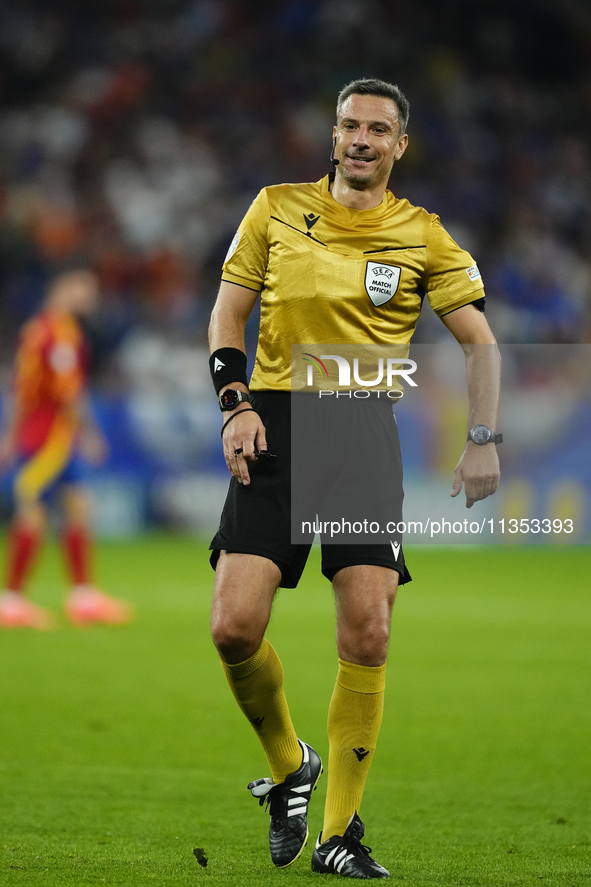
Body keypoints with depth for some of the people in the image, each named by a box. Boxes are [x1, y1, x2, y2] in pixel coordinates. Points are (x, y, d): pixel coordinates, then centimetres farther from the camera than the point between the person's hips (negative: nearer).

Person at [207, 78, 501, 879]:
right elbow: (228, 312, 12)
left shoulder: (422, 236, 6)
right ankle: (288, 767, 16)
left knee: (367, 635, -10)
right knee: (235, 625, -13)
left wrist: (483, 440, -5)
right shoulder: (278, 208, 9)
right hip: (276, 424, 0)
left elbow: (478, 339, 7)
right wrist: (236, 404, -3)